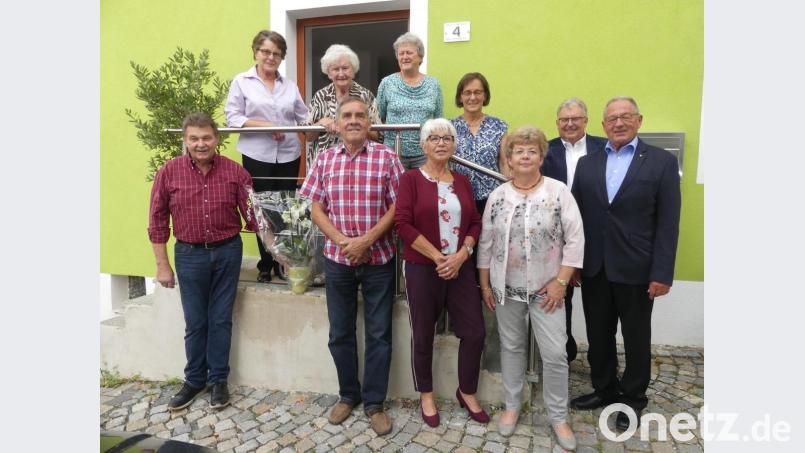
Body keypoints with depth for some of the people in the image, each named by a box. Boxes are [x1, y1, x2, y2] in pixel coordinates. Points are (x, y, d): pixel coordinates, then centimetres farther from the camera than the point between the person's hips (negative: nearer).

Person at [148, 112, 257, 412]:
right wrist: (162, 265, 0)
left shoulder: (234, 171, -5)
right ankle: (194, 380, 30)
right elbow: (157, 220, -1)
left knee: (221, 319, 10)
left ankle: (218, 380, 26)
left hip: (227, 252, 0)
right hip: (189, 255, 0)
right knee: (195, 322, 11)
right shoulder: (169, 172, -6)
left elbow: (251, 213, -2)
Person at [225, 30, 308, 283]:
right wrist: (266, 126, -14)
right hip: (257, 156, -3)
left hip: (288, 156, 3)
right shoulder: (242, 82, 4)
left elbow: (305, 117, 11)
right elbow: (233, 117, -5)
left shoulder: (290, 85, 15)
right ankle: (266, 265, 17)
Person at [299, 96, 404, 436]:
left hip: (379, 259, -2)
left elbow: (397, 206, -7)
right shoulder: (324, 159, 3)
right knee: (340, 333, 13)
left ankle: (374, 402, 22)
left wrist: (366, 240, -16)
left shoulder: (386, 157, -4)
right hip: (337, 259, 3)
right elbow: (316, 208, 3)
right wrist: (340, 240, -13)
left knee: (378, 334, 6)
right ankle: (348, 395, 32)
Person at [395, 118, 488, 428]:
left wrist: (461, 255, -9)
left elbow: (475, 223, 8)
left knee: (474, 332, 5)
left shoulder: (462, 181, 10)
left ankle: (467, 392, 28)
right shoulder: (411, 178, -4)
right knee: (423, 335, 9)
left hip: (461, 268, 4)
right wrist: (438, 257, -15)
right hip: (423, 269, -4)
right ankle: (426, 395, 31)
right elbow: (403, 224, -12)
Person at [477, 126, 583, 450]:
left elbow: (575, 240, -7)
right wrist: (485, 283, 5)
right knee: (511, 347, 13)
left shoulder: (559, 191, -6)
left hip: (546, 289, -2)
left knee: (555, 354, 2)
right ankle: (512, 406, 31)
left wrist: (560, 282, -11)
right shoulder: (497, 196, 2)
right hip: (506, 288, 2)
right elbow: (486, 242, 6)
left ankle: (558, 417, 22)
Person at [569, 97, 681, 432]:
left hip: (636, 269, -3)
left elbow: (668, 223, -7)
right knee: (598, 336, 15)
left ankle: (632, 399, 32)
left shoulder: (662, 161, -2)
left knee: (636, 339, 12)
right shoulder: (587, 164, 8)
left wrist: (662, 273, -12)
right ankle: (604, 389, 36)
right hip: (594, 268, 3)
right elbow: (576, 216, 6)